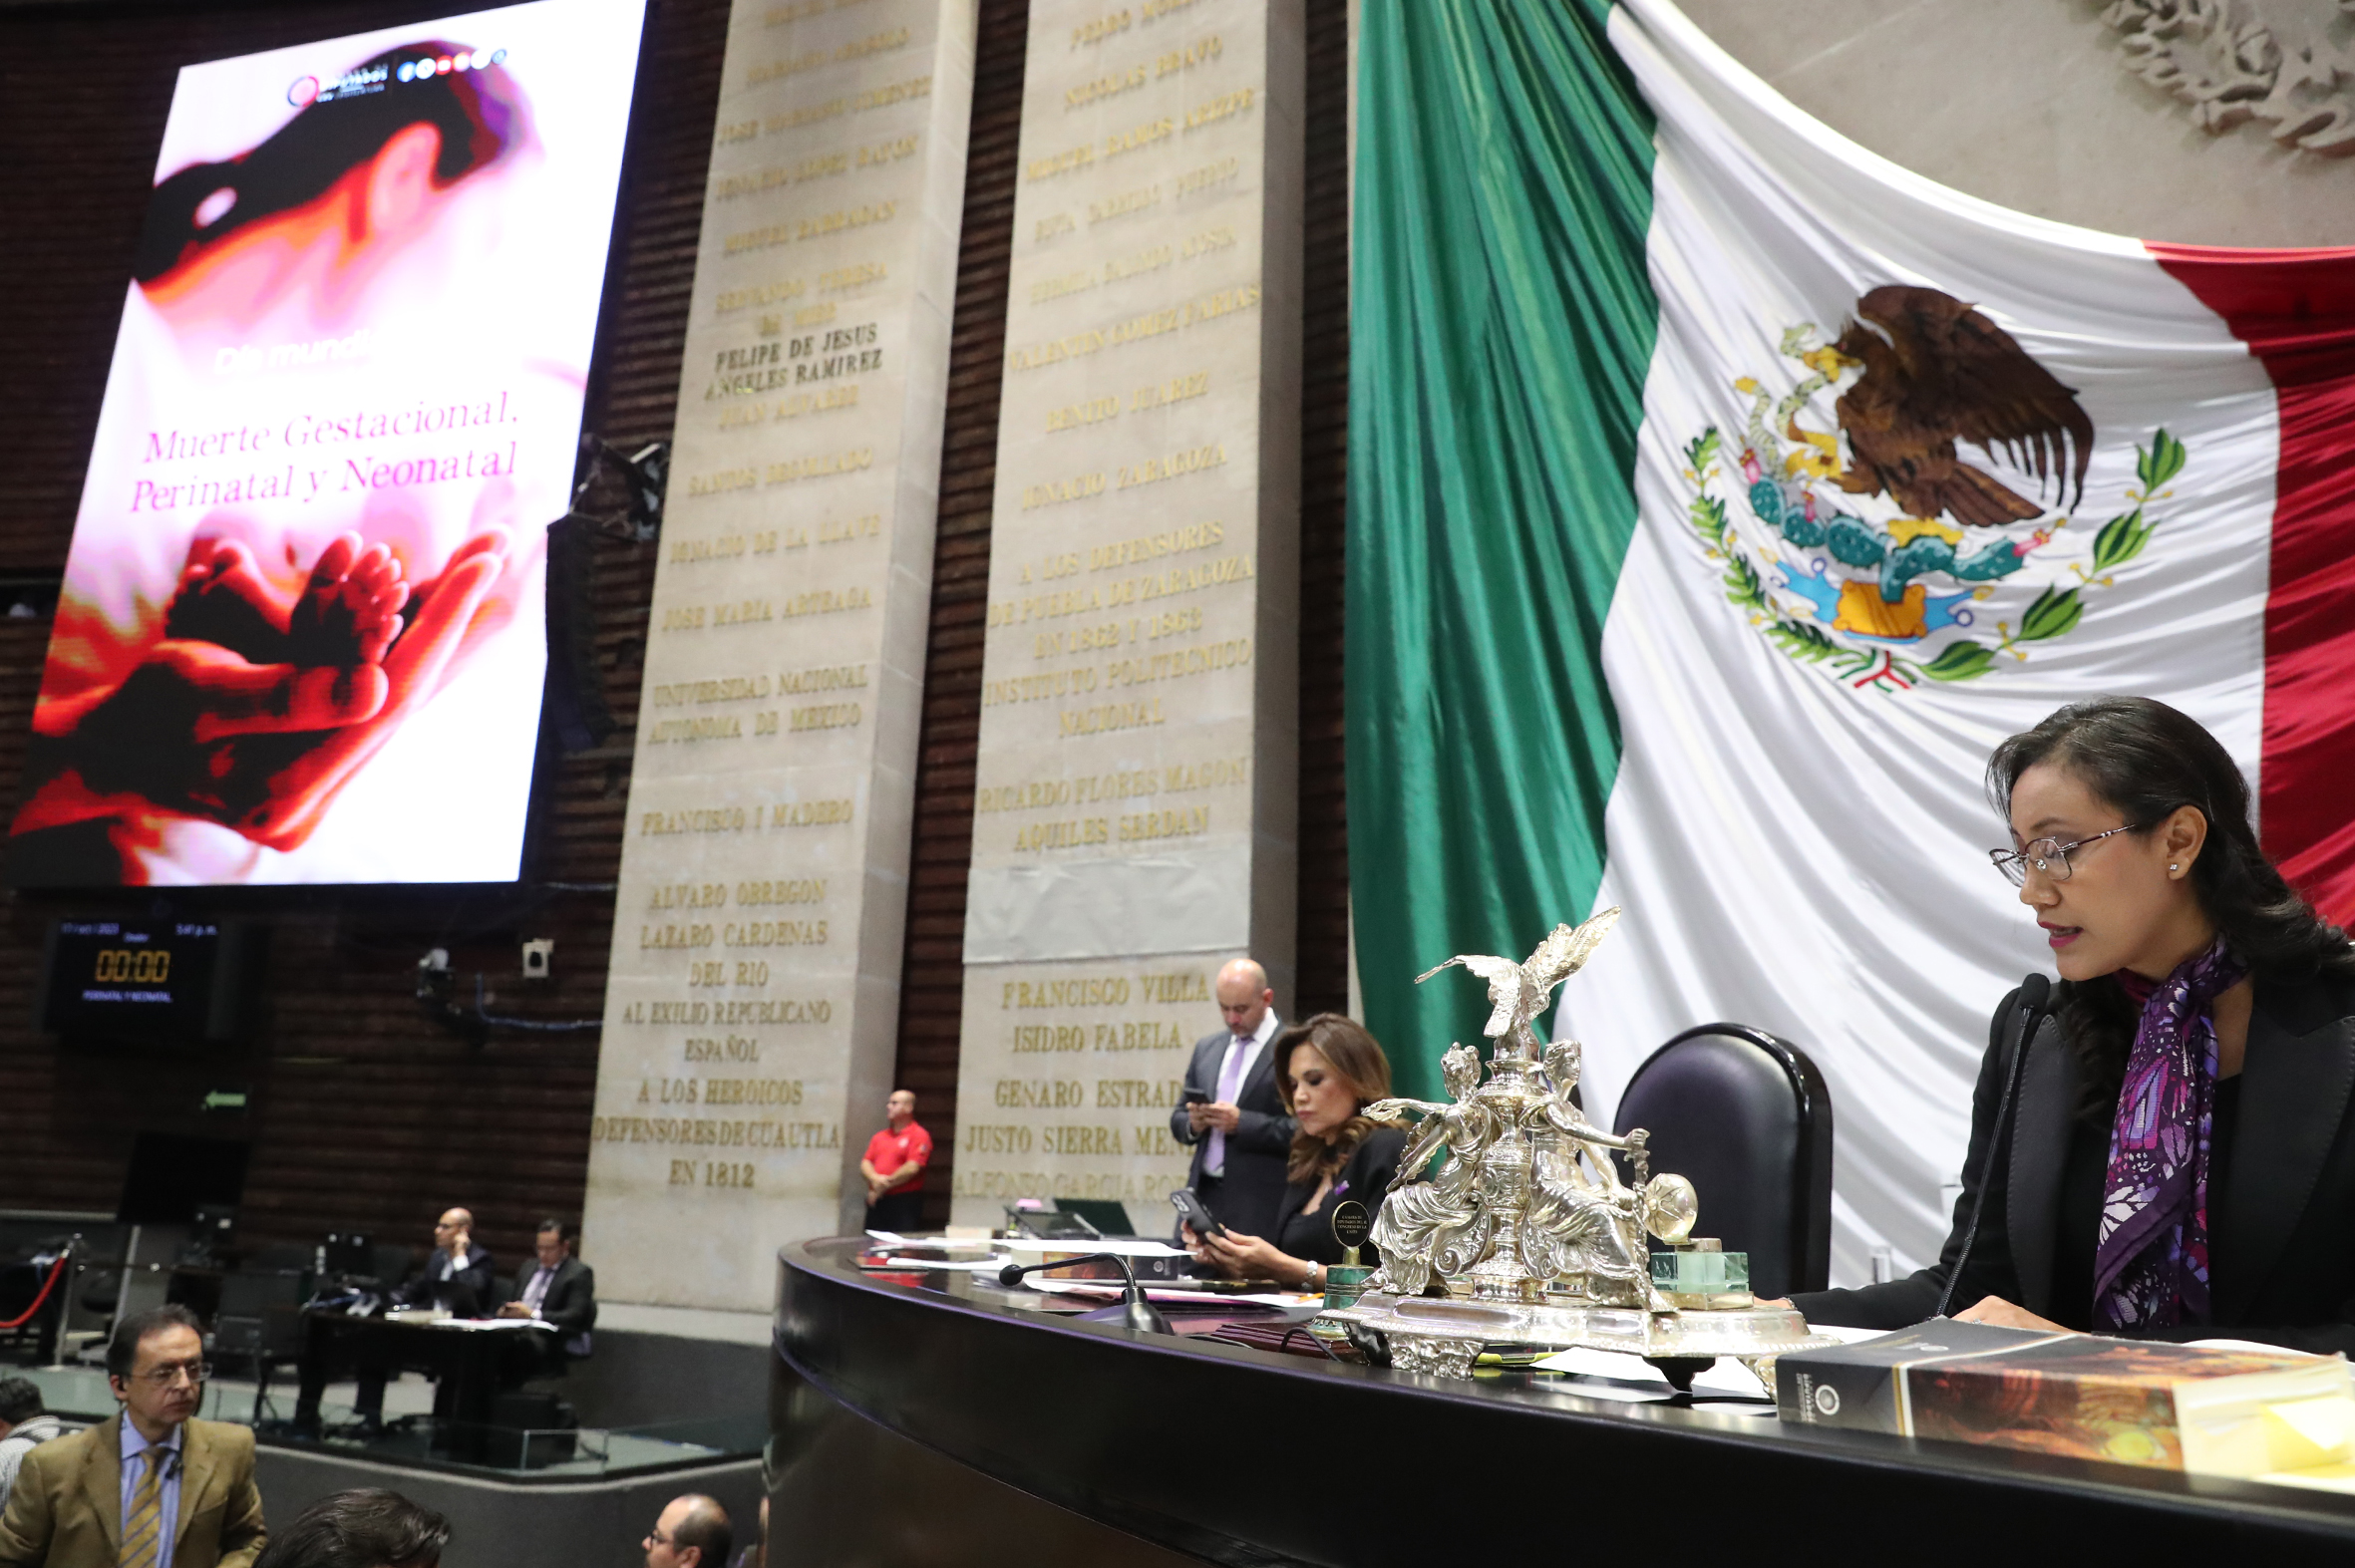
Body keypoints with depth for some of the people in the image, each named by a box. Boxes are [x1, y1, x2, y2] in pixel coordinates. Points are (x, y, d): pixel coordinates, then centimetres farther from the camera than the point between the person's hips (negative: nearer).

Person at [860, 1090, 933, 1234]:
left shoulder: (919, 1136, -3)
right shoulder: (880, 1137, 18)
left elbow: (912, 1168, -13)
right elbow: (865, 1163, 12)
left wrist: (884, 1185, -7)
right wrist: (875, 1178, -11)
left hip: (904, 1202, -7)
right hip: (876, 1202, 7)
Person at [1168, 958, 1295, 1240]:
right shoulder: (1206, 1048, 15)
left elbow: (1304, 1129, -12)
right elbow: (1178, 1119, 19)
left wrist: (1242, 1123, -18)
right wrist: (1192, 1122, -4)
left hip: (1260, 1206, -6)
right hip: (1204, 1195, 6)